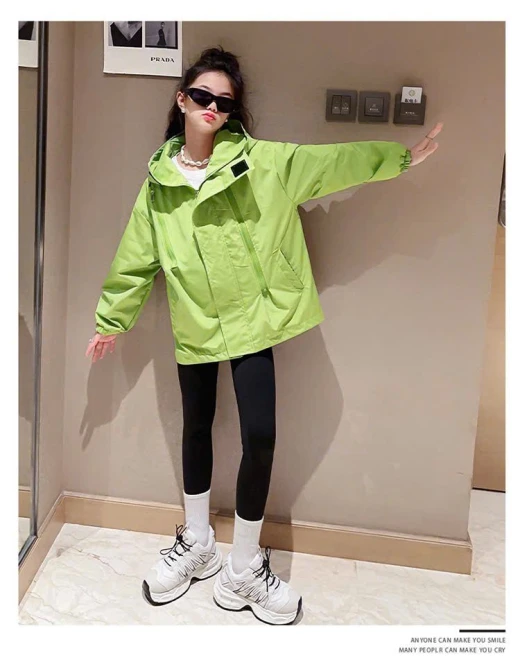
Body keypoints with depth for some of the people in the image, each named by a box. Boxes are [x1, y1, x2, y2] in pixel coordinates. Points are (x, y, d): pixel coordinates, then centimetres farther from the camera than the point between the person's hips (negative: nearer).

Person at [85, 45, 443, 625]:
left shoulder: (264, 162, -3)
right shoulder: (159, 180, 2)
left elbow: (335, 161, -3)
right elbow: (136, 259, 8)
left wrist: (403, 156, -6)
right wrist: (111, 319, 13)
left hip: (251, 321, -2)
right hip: (193, 326, 2)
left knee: (260, 438, -5)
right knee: (197, 429, 16)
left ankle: (244, 569, 15)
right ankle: (196, 545, 37)